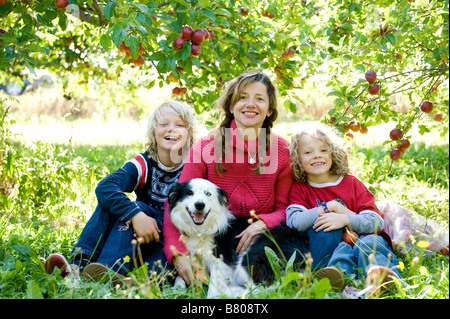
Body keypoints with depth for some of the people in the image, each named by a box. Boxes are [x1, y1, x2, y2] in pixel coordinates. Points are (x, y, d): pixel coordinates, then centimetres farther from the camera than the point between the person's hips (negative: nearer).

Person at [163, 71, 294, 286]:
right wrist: (177, 254, -26)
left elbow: (285, 208, 4)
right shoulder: (206, 147, -5)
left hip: (260, 240, 2)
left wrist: (263, 224, -20)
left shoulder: (281, 151, -1)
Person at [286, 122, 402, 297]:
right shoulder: (299, 189, 12)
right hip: (331, 250, 1)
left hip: (363, 242, -1)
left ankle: (380, 274, -67)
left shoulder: (351, 183, 14)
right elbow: (293, 222, -10)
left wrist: (346, 219, -16)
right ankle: (336, 274, -66)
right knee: (343, 251, -32)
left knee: (370, 241, -34)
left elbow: (376, 222, 3)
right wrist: (330, 207, -8)